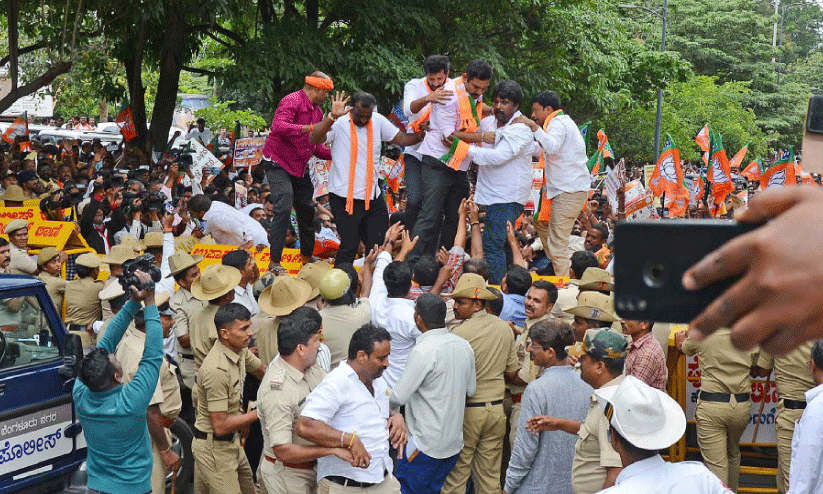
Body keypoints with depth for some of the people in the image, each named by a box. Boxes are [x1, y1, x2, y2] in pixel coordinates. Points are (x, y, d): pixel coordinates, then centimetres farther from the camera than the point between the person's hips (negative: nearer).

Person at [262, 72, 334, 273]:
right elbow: (278, 126, -33)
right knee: (284, 208, -19)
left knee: (307, 210, 12)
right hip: (278, 163, -9)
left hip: (299, 167, 9)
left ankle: (307, 258, 28)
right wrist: (309, 128, -37)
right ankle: (274, 262, -14)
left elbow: (316, 147, 18)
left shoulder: (317, 111, 14)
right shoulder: (292, 101, -16)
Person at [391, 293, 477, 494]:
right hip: (455, 443, 8)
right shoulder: (464, 346, 3)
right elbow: (471, 390, 14)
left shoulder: (423, 351, -20)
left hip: (425, 446, -8)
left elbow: (399, 397, -16)